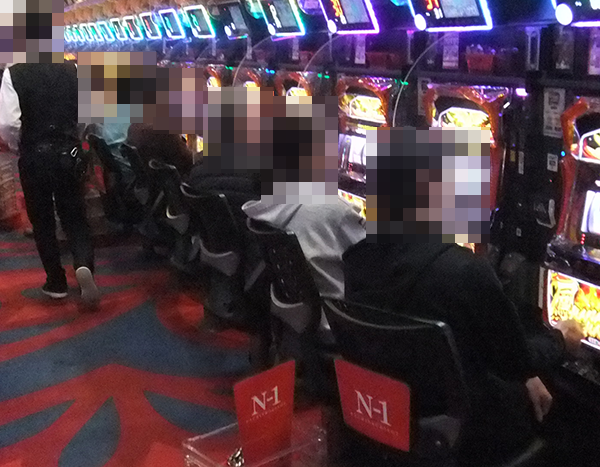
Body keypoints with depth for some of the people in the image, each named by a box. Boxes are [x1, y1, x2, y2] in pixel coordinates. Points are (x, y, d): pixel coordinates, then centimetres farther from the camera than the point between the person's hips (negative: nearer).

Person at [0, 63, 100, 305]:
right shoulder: (72, 69, -4)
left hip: (34, 156, -2)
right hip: (68, 153, 2)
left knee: (42, 221, 14)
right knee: (74, 217, 12)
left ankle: (56, 282, 21)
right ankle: (84, 265, -13)